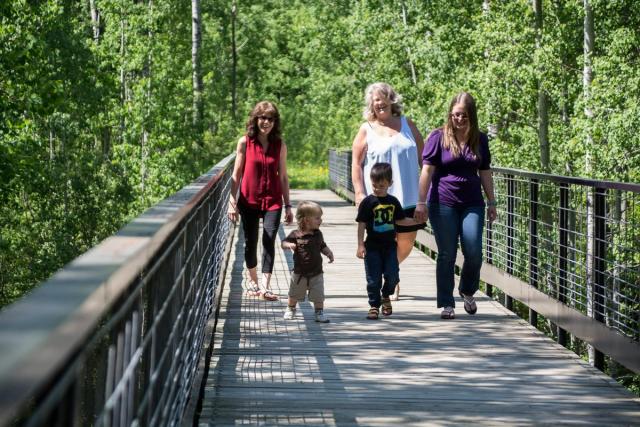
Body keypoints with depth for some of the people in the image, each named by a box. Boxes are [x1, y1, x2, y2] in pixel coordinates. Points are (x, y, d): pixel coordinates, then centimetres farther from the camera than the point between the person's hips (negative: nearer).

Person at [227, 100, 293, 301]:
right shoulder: (245, 142, -1)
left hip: (272, 201, 0)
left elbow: (283, 177, 7)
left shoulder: (280, 145, 2)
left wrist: (288, 205, 6)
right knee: (250, 242, 9)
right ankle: (252, 280, 29)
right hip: (249, 200, 0)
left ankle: (265, 286, -13)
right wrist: (232, 202, -3)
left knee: (269, 241, -11)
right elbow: (236, 174, 2)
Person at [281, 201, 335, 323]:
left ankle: (319, 313, 14)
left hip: (316, 273, 1)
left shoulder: (318, 234, -1)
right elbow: (284, 243, -6)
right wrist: (288, 245, -28)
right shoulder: (295, 235, -12)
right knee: (294, 294, 17)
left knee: (318, 296, 0)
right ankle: (290, 310, 38)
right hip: (299, 273, -1)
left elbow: (323, 246, 12)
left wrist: (329, 253, -6)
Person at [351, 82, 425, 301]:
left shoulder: (407, 125, 10)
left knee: (406, 242, 8)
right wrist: (359, 193, -8)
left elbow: (422, 157, 13)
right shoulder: (366, 130, 2)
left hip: (409, 196, 3)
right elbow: (356, 164, 1)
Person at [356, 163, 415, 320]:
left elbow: (400, 220, 17)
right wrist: (360, 245, -11)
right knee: (373, 278, -1)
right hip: (372, 246, -3)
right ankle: (374, 305, 11)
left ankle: (386, 296, 27)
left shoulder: (393, 202, 6)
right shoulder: (368, 202, -6)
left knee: (392, 276, -2)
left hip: (389, 245, 3)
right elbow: (361, 224, -6)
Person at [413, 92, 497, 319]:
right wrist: (421, 202, -8)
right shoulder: (438, 137, -1)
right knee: (446, 255, 0)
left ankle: (467, 291, 21)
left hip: (472, 204, 3)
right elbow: (427, 170, -3)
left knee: (474, 253, -6)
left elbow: (485, 172, 16)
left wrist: (491, 202, 14)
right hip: (443, 204, -3)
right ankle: (446, 304, 9)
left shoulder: (480, 139, 10)